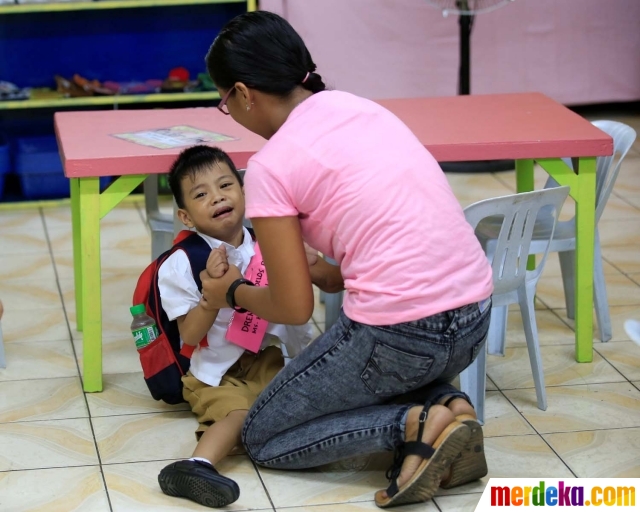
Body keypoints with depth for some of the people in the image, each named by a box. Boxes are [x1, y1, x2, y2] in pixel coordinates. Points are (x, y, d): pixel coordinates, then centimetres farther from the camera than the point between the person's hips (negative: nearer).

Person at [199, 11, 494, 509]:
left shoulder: (270, 166, -9)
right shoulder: (358, 106, 12)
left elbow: (294, 308, -4)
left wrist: (232, 292, 15)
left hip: (403, 336, -7)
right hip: (475, 318, 7)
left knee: (263, 439, 14)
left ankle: (412, 425, -5)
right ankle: (445, 404, 6)